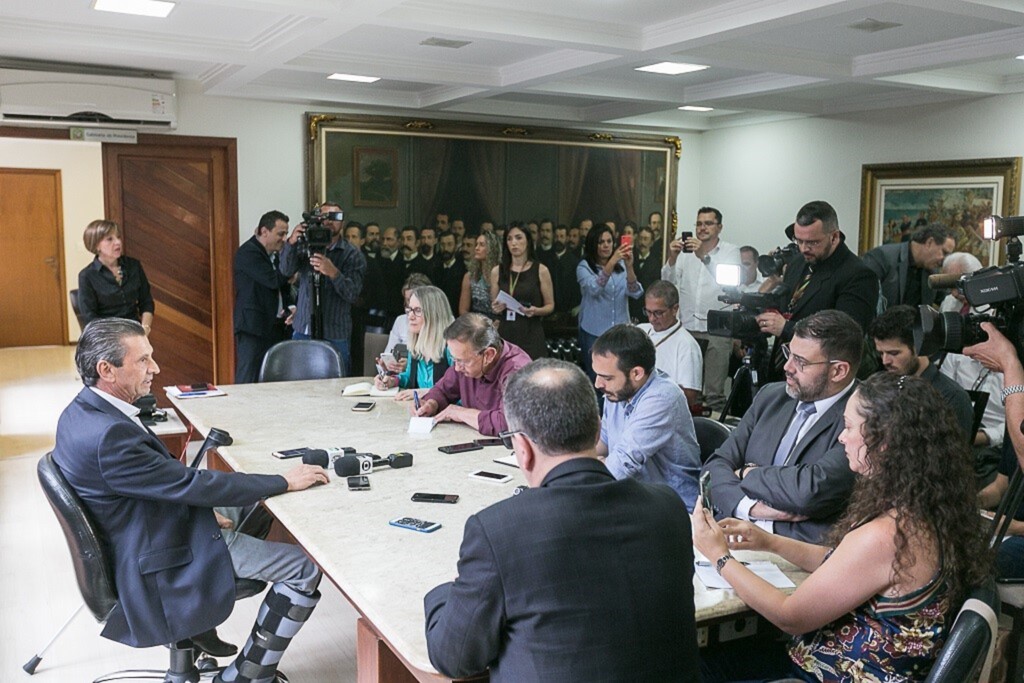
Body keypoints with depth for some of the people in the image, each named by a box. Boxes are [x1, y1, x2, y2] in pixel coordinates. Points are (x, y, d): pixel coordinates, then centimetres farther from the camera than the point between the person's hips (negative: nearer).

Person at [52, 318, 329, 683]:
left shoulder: (81, 412, 0)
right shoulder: (109, 435, -31)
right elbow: (192, 485, -26)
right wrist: (285, 482, -18)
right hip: (157, 568, -10)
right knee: (306, 569, -10)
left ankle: (201, 634, 28)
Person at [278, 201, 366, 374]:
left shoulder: (352, 255, 1)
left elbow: (352, 294, -12)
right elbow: (286, 270, -7)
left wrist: (333, 273, -30)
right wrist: (291, 242, -25)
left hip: (335, 338, -3)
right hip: (303, 332, 3)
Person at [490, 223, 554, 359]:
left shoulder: (541, 270, 1)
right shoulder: (497, 271, 7)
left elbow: (550, 305, 5)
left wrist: (536, 311, -13)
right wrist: (496, 309, -4)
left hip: (532, 335, -2)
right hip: (505, 334, 2)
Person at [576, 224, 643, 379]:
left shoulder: (621, 266, 8)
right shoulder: (584, 267, -1)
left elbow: (636, 293, -7)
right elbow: (594, 288, -22)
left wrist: (629, 267, -23)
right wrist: (612, 262, -33)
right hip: (594, 332, -3)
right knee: (595, 378, 0)